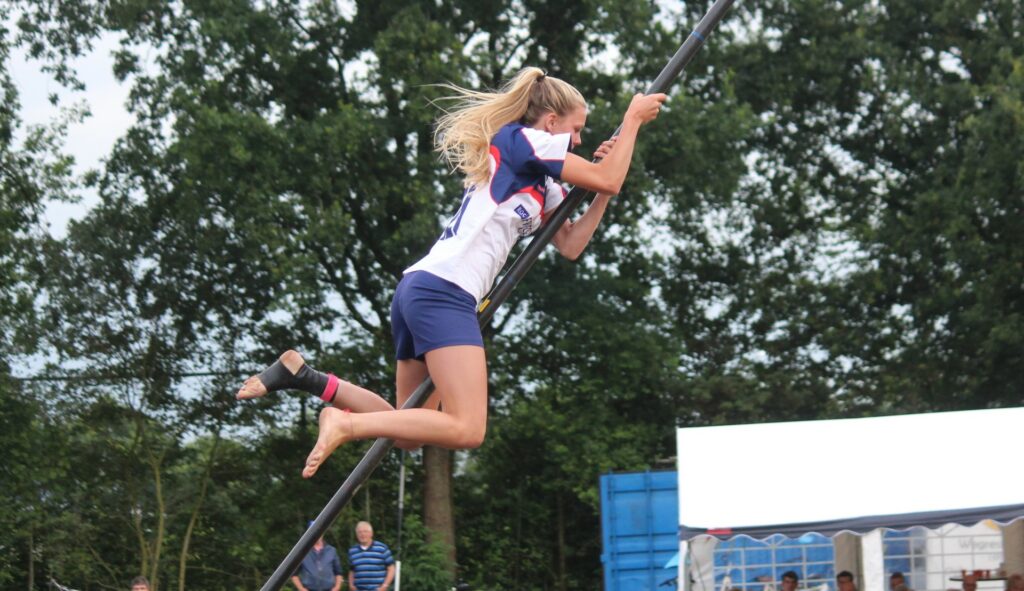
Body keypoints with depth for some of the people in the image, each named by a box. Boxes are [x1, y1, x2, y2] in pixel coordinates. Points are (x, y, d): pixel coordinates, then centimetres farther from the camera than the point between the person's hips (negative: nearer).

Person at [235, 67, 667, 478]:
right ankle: (346, 424, -21)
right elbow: (607, 179, -7)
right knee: (466, 429, -19)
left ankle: (302, 375, 9)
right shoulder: (522, 140, -2)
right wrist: (633, 117, 5)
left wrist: (604, 197, 12)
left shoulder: (541, 183, 26)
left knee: (409, 434, 13)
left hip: (420, 290, 10)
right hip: (444, 290, -10)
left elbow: (570, 245, 22)